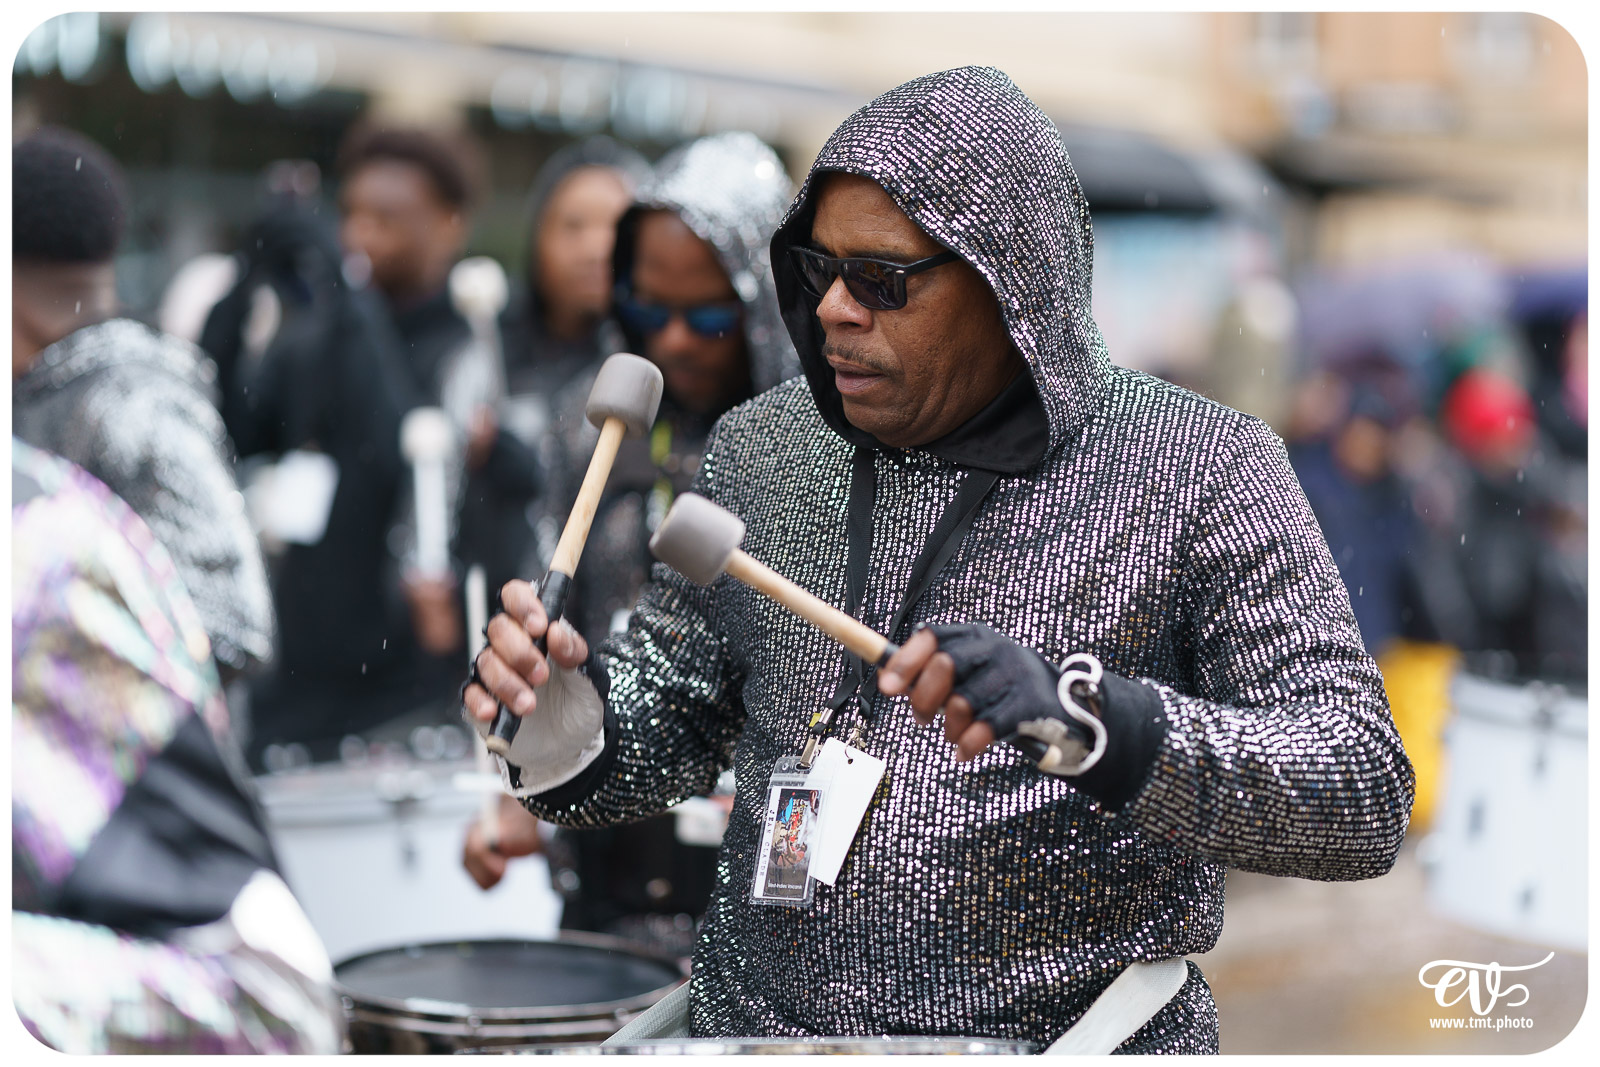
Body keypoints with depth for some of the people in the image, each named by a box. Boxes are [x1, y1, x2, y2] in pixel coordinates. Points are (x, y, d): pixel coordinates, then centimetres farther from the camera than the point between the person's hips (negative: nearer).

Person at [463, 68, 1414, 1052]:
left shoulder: (1199, 470, -7)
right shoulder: (762, 452, 8)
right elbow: (669, 720, 16)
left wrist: (1094, 720, -27)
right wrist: (572, 722, -7)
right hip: (762, 1026, 4)